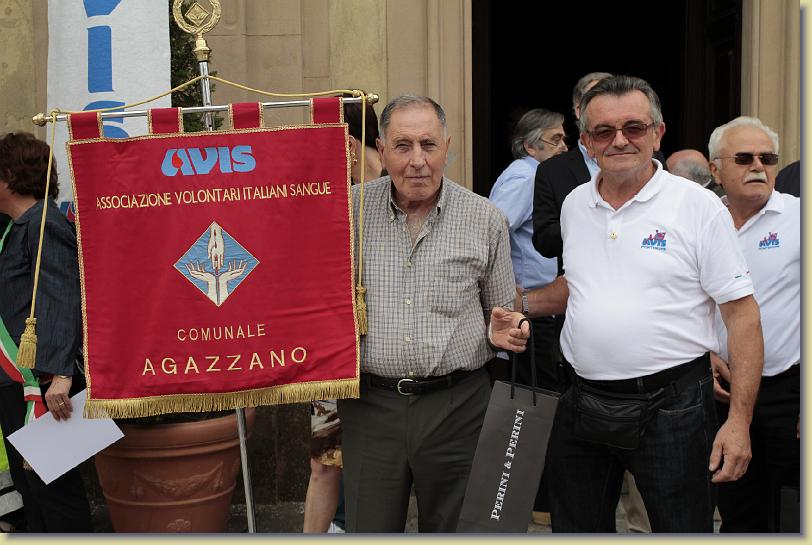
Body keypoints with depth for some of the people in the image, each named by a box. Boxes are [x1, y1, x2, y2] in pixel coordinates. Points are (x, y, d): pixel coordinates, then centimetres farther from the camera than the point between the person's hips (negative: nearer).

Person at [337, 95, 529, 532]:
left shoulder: (485, 220, 2)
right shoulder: (350, 210, 1)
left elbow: (502, 314, 13)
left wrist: (501, 332, -9)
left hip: (456, 403, 0)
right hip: (370, 405, 0)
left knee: (450, 528, 12)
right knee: (368, 528, 7)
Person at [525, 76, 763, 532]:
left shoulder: (699, 206, -8)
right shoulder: (575, 205, 8)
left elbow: (742, 313, -9)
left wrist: (739, 422, -14)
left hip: (671, 406, -5)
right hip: (583, 404, 5)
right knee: (577, 527, 16)